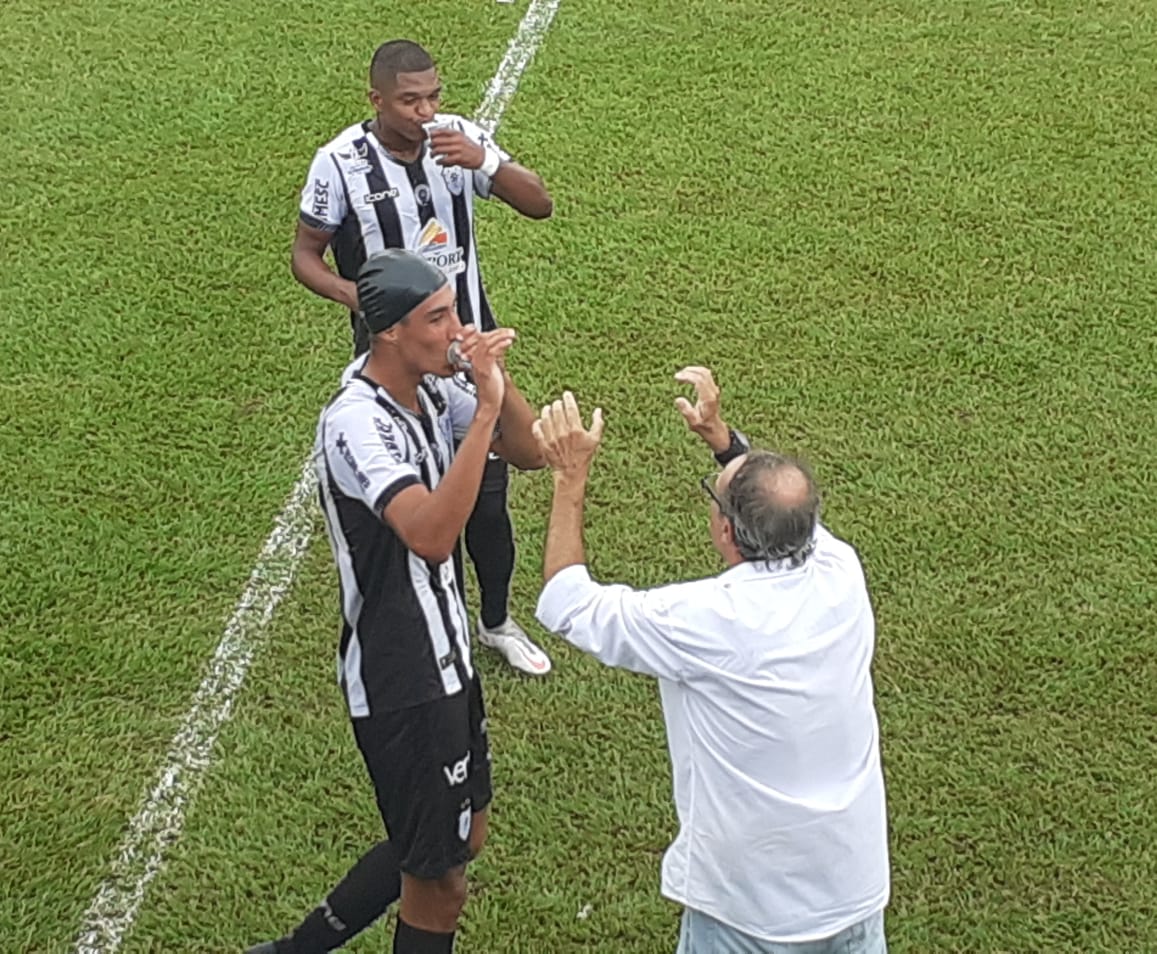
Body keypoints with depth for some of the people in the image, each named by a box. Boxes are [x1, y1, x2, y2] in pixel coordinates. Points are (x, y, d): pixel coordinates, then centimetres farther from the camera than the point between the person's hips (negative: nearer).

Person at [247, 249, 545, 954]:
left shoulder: (433, 389, 1)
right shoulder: (356, 422, -26)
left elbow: (528, 452, 3)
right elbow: (431, 536, -39)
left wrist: (497, 379, -14)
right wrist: (484, 408, -38)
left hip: (444, 657, 9)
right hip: (402, 685, -9)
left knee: (462, 838, 25)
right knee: (440, 881, 6)